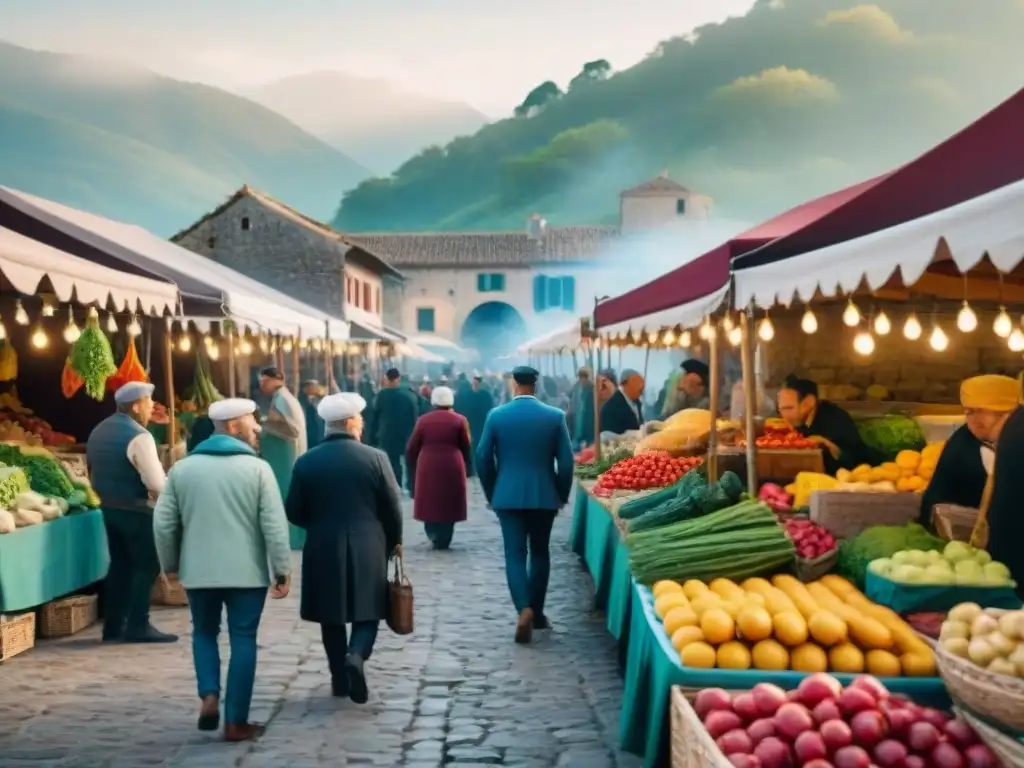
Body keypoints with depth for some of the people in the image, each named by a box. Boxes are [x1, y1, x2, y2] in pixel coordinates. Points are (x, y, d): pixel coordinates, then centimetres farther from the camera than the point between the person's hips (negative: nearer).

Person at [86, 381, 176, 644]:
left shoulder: (99, 431, 11)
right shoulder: (138, 436, -18)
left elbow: (94, 472, 20)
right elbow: (156, 483, -22)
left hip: (109, 507, 9)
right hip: (136, 510, -9)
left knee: (120, 564, 15)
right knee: (147, 565, 0)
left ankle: (113, 625, 18)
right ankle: (138, 626, 0)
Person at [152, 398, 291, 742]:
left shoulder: (183, 468, 3)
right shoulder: (257, 468, -8)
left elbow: (163, 523, 5)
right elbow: (274, 525, -11)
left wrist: (171, 564, 17)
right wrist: (282, 570, -4)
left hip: (198, 571, 3)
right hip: (247, 571, -3)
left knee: (204, 633, 22)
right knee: (243, 640, 6)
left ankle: (209, 697, 4)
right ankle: (237, 722, 8)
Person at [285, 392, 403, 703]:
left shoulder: (306, 462, -3)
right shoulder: (375, 458, -7)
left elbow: (294, 512, 1)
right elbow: (392, 508, -4)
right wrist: (394, 540, 14)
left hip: (324, 549, 2)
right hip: (367, 547, -2)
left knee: (332, 614, 13)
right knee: (367, 611, 9)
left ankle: (340, 678, 18)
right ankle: (356, 655, -16)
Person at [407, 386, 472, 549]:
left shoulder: (423, 420, 5)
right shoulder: (460, 420, 2)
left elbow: (412, 449, 6)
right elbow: (466, 447, 2)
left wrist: (412, 472, 17)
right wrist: (465, 468, 16)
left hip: (427, 469, 1)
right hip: (452, 469, -1)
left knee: (430, 503, 14)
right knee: (448, 504, 7)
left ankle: (434, 535, 5)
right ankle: (443, 540, 8)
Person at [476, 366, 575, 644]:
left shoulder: (496, 415, -3)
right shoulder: (555, 416, -4)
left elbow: (483, 459, -1)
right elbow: (566, 461, -3)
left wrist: (491, 494, 12)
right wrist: (562, 495, 10)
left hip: (508, 495, -1)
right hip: (544, 495, 1)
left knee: (515, 554, 2)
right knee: (540, 553, 14)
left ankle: (524, 609, -17)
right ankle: (536, 612, 21)